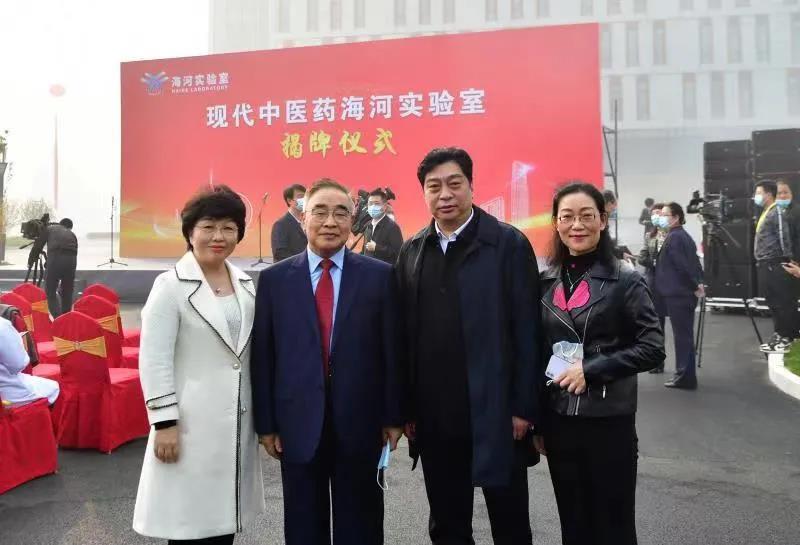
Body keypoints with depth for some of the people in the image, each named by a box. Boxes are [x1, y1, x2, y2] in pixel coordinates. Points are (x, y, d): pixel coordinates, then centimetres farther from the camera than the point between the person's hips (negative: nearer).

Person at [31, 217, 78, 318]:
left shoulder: (49, 228, 24)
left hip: (55, 258, -3)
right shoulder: (72, 234, 29)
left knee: (50, 292, 3)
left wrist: (30, 262, 32)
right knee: (67, 293, 15)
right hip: (71, 259, 3)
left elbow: (37, 246, 18)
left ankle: (58, 318, -10)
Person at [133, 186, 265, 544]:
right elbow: (154, 359, -11)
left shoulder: (245, 284, 9)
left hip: (238, 421, 5)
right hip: (191, 422, -5)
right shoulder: (170, 285, -8)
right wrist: (164, 423, -14)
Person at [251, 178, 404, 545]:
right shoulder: (273, 279, 1)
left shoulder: (379, 276, -1)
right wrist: (265, 422, 0)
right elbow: (262, 355, 1)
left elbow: (393, 349, -1)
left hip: (360, 422, 0)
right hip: (298, 423, 1)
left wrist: (394, 416, -1)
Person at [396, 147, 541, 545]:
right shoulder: (412, 252, 6)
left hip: (496, 414, -3)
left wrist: (524, 407, -9)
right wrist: (406, 407, 4)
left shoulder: (509, 244, -6)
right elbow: (406, 333, 5)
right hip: (434, 417, 4)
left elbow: (526, 332, -7)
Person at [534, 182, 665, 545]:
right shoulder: (545, 282, 4)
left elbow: (653, 348, -9)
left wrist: (591, 370, -18)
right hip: (558, 420, 4)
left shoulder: (625, 281, -6)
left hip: (609, 420, -3)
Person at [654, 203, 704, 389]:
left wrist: (695, 286, -12)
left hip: (677, 294, -9)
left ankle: (685, 377, 3)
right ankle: (685, 375, 22)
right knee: (685, 335, 14)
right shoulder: (684, 236, 16)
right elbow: (695, 262, 16)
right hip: (685, 293, 9)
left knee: (682, 336, -3)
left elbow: (682, 266, -20)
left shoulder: (673, 237, -14)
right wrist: (698, 283, 9)